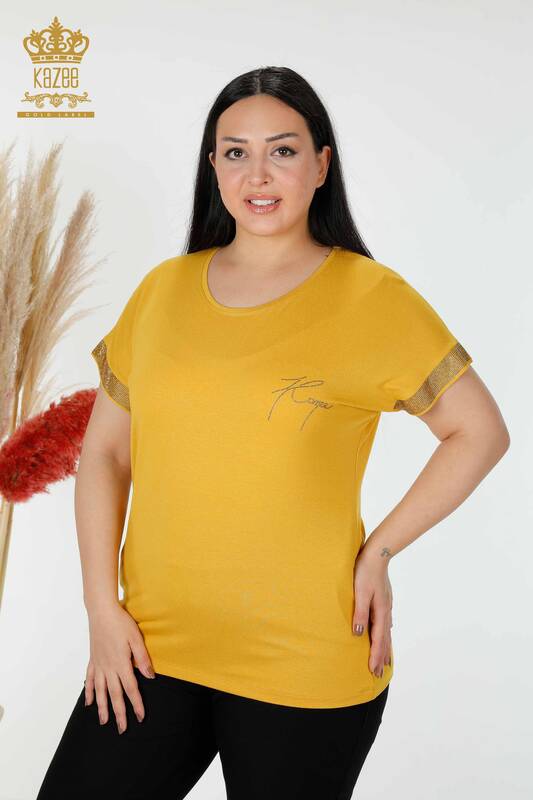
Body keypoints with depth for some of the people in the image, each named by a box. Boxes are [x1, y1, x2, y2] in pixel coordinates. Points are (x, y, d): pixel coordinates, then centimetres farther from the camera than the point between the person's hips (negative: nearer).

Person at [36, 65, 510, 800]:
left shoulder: (371, 296, -7)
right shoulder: (164, 288, 4)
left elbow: (480, 433, -1)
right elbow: (105, 451, 8)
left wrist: (381, 551, -8)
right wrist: (102, 603, 1)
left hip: (305, 665, -3)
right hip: (153, 648, 4)